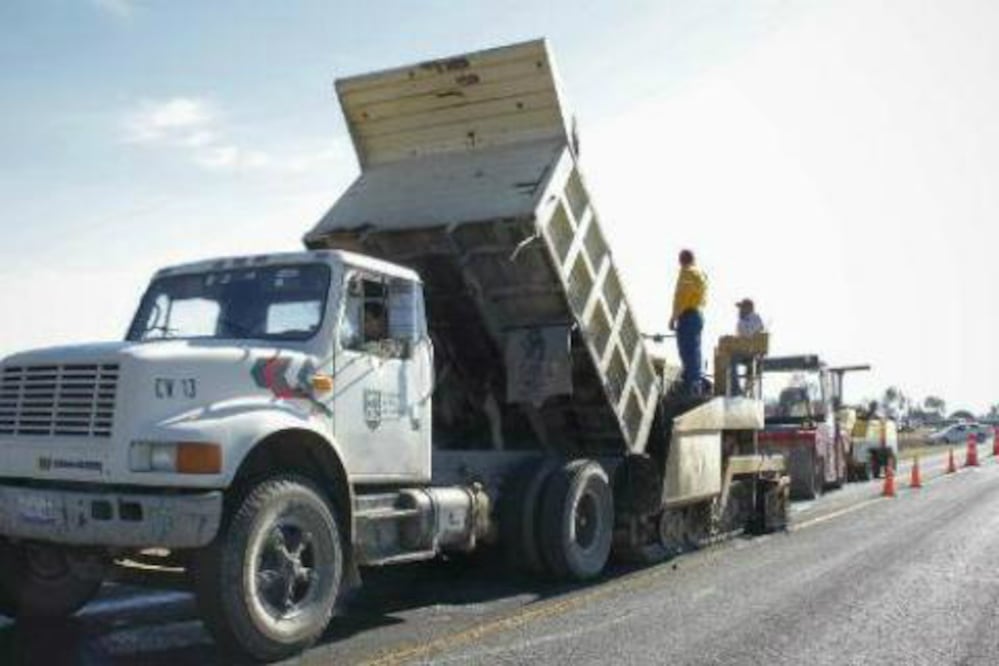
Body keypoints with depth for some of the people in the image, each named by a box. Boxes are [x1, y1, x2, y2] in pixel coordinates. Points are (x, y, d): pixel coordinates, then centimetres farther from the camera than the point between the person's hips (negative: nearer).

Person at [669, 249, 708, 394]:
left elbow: (682, 297, -20)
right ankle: (695, 384, 22)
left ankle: (691, 387, -9)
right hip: (698, 314, 10)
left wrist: (673, 317, -16)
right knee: (694, 351, 15)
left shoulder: (687, 273, -13)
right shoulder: (700, 273, 16)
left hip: (688, 315, -10)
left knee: (687, 352, -8)